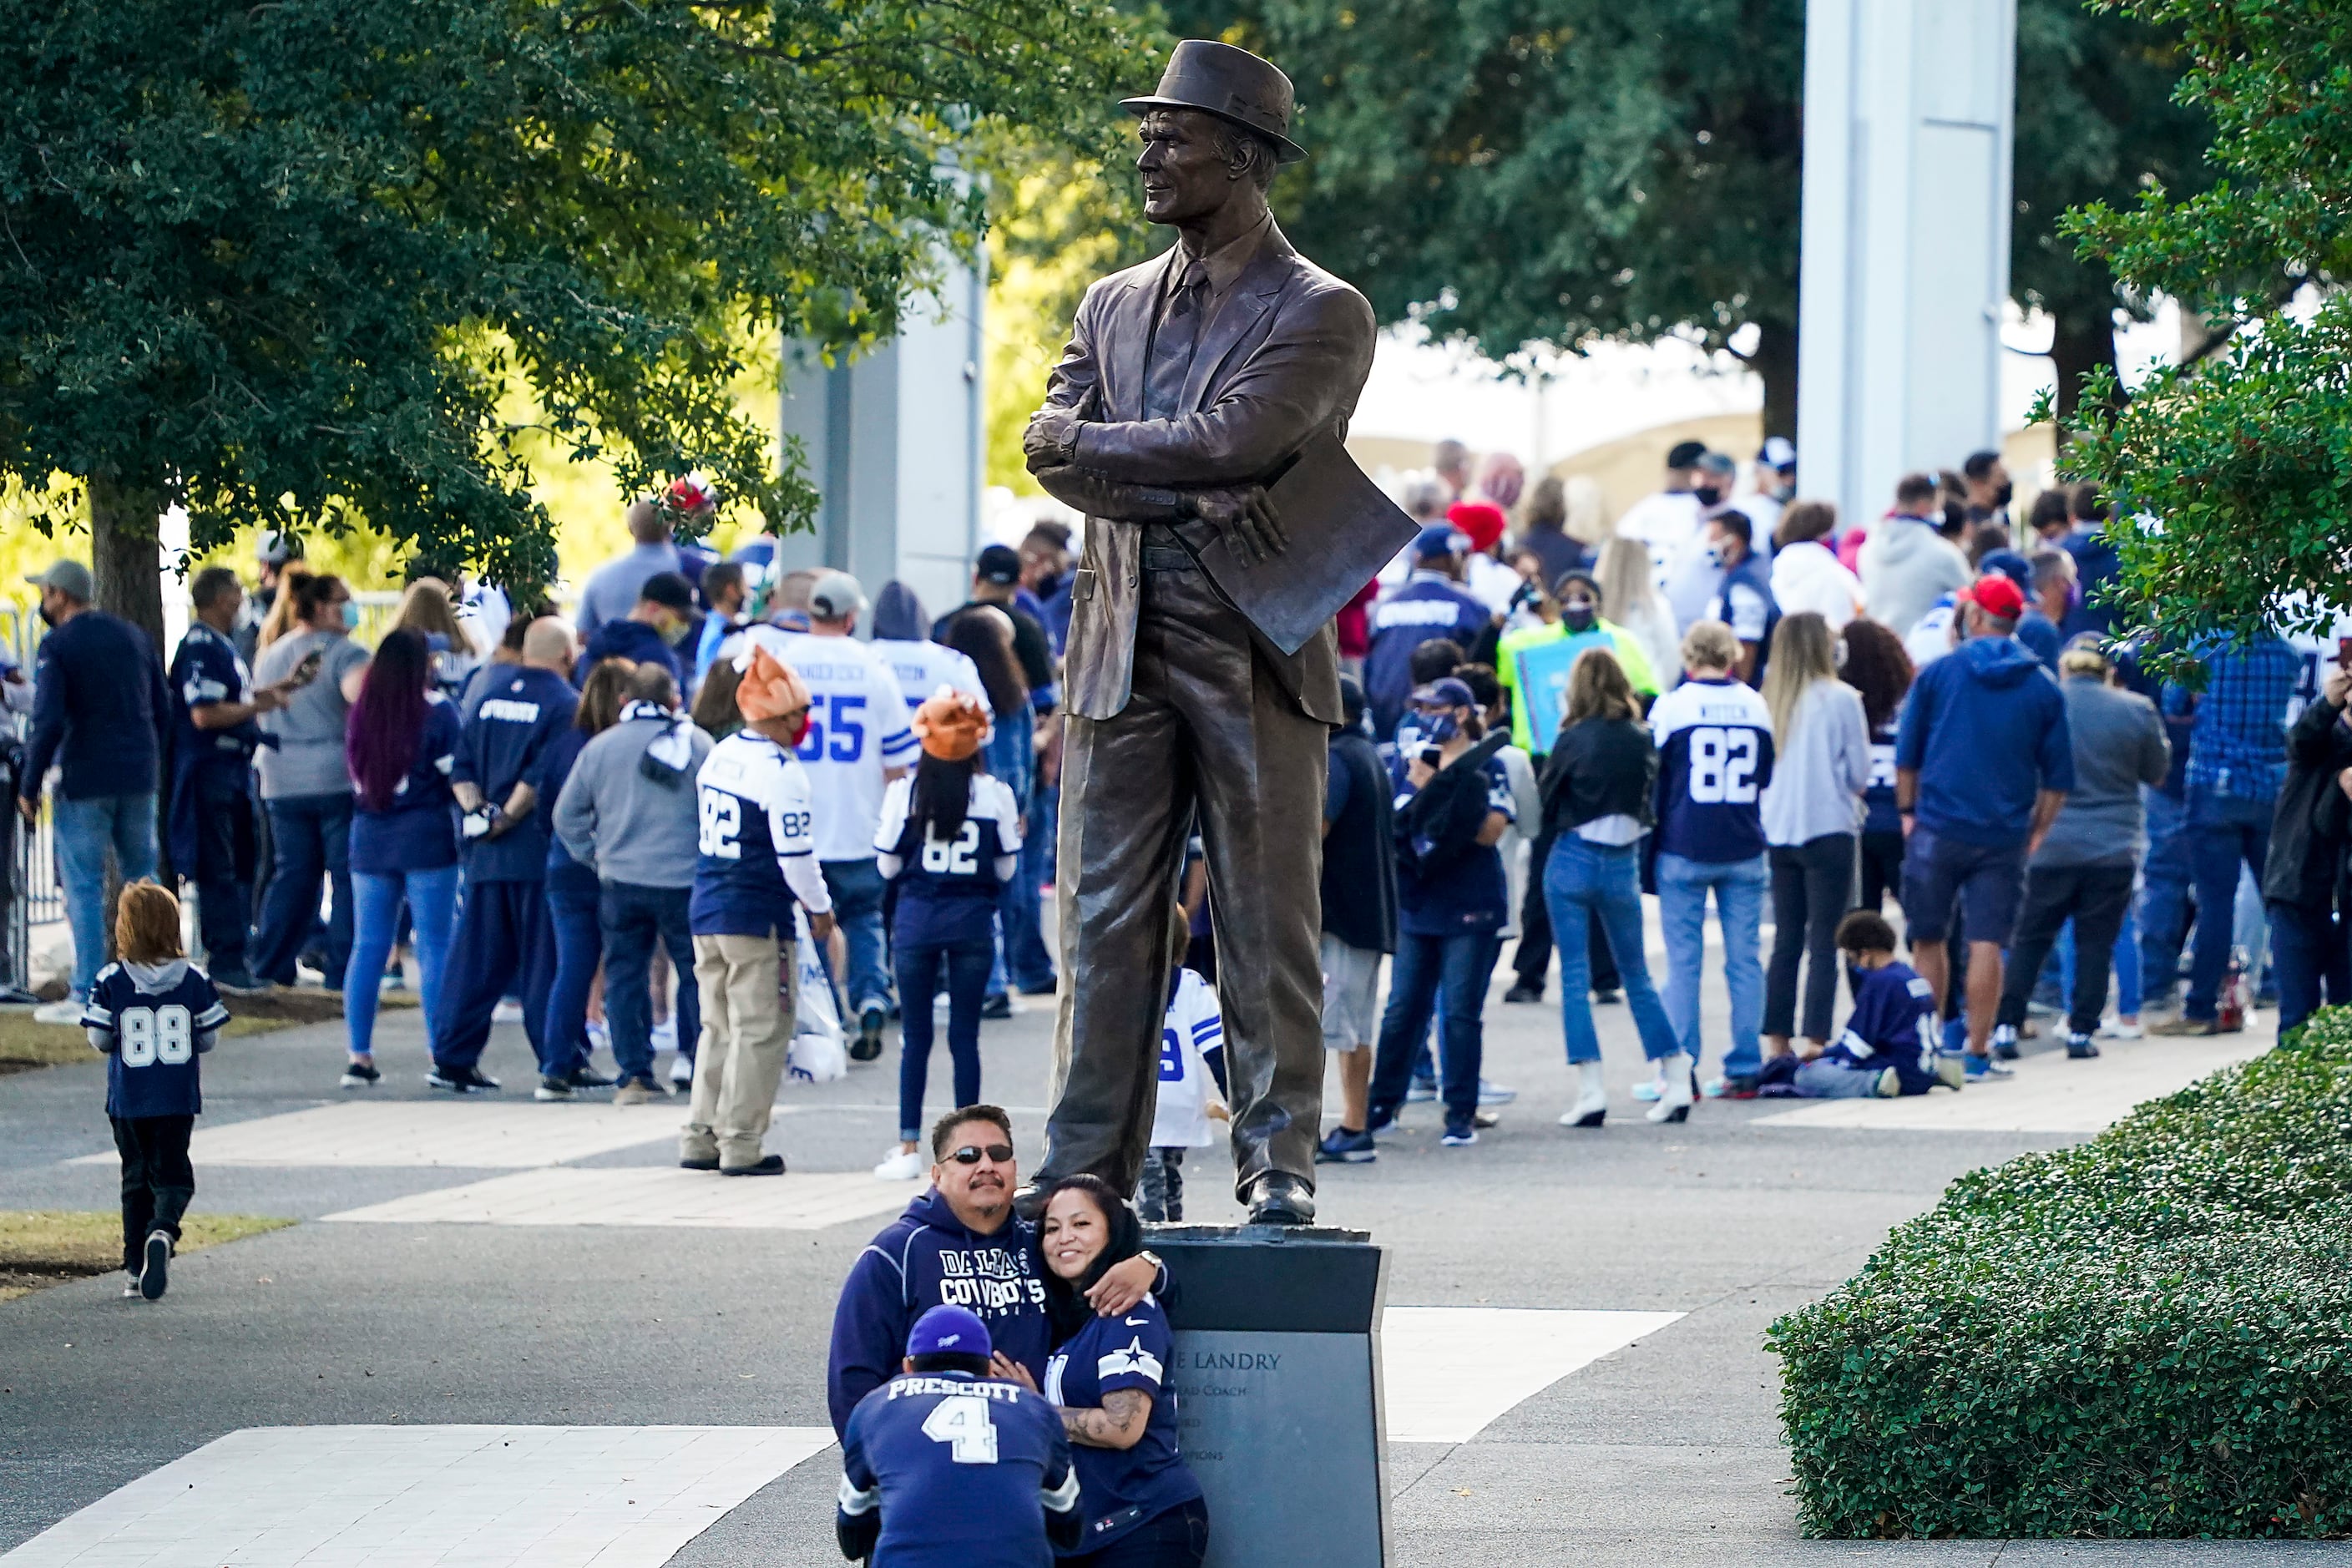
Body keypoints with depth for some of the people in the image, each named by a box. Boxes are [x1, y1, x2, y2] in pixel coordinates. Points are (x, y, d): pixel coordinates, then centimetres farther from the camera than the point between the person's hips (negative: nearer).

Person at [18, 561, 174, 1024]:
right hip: (138, 778, 6)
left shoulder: (57, 646, -9)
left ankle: (86, 995, -3)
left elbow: (48, 722, -16)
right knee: (143, 877, 15)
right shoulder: (134, 637, 11)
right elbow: (163, 711, 13)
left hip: (85, 779, -6)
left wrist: (29, 786, -9)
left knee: (84, 887, -2)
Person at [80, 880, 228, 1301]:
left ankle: (136, 1270, 10)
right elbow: (209, 1038, 0)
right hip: (179, 1098, 0)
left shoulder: (110, 982, -8)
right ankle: (163, 1231, -27)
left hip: (128, 1102, 0)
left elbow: (99, 1039, -6)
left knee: (136, 1179, 12)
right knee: (172, 1176, 5)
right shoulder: (194, 980, -5)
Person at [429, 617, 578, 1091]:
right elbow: (541, 777, -17)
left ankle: (453, 1058, 8)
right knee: (546, 958, 0)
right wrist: (507, 818, -9)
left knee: (476, 959, 9)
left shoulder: (491, 697, 13)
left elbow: (462, 767, 8)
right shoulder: (564, 702, -8)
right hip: (540, 854, -6)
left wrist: (477, 811, 0)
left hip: (487, 855, 6)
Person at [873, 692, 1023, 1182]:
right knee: (965, 1035, 6)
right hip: (973, 920, 0)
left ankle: (909, 1148, 5)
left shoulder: (904, 792, -6)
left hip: (916, 920, 0)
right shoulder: (996, 794, -4)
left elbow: (887, 866, -1)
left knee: (914, 1035, 6)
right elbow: (1007, 869, 1)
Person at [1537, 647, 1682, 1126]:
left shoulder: (1573, 741, -10)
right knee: (1637, 976, 14)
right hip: (1623, 864, 3)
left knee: (1574, 977, 1)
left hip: (1573, 860, -3)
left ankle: (1590, 1089, -8)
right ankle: (1676, 1081, 10)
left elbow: (1547, 804, -1)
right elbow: (1652, 803, 9)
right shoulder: (1642, 740, -1)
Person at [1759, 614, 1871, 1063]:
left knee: (1786, 941, 12)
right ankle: (1816, 1042, -6)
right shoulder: (1840, 698, -9)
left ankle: (1775, 1041, 12)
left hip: (1779, 830, 4)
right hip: (1829, 829, -4)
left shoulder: (1769, 700, 2)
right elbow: (1859, 774, -4)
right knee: (1824, 942, -1)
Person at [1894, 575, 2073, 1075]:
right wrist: (2037, 832, 13)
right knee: (1986, 945, 0)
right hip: (2005, 838, 1)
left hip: (1939, 828, 0)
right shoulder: (2042, 687, 3)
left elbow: (1906, 755, 4)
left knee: (1928, 940, 12)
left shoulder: (1938, 673, 0)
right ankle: (1977, 1052, -1)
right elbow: (2058, 776, 5)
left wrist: (1908, 811, 15)